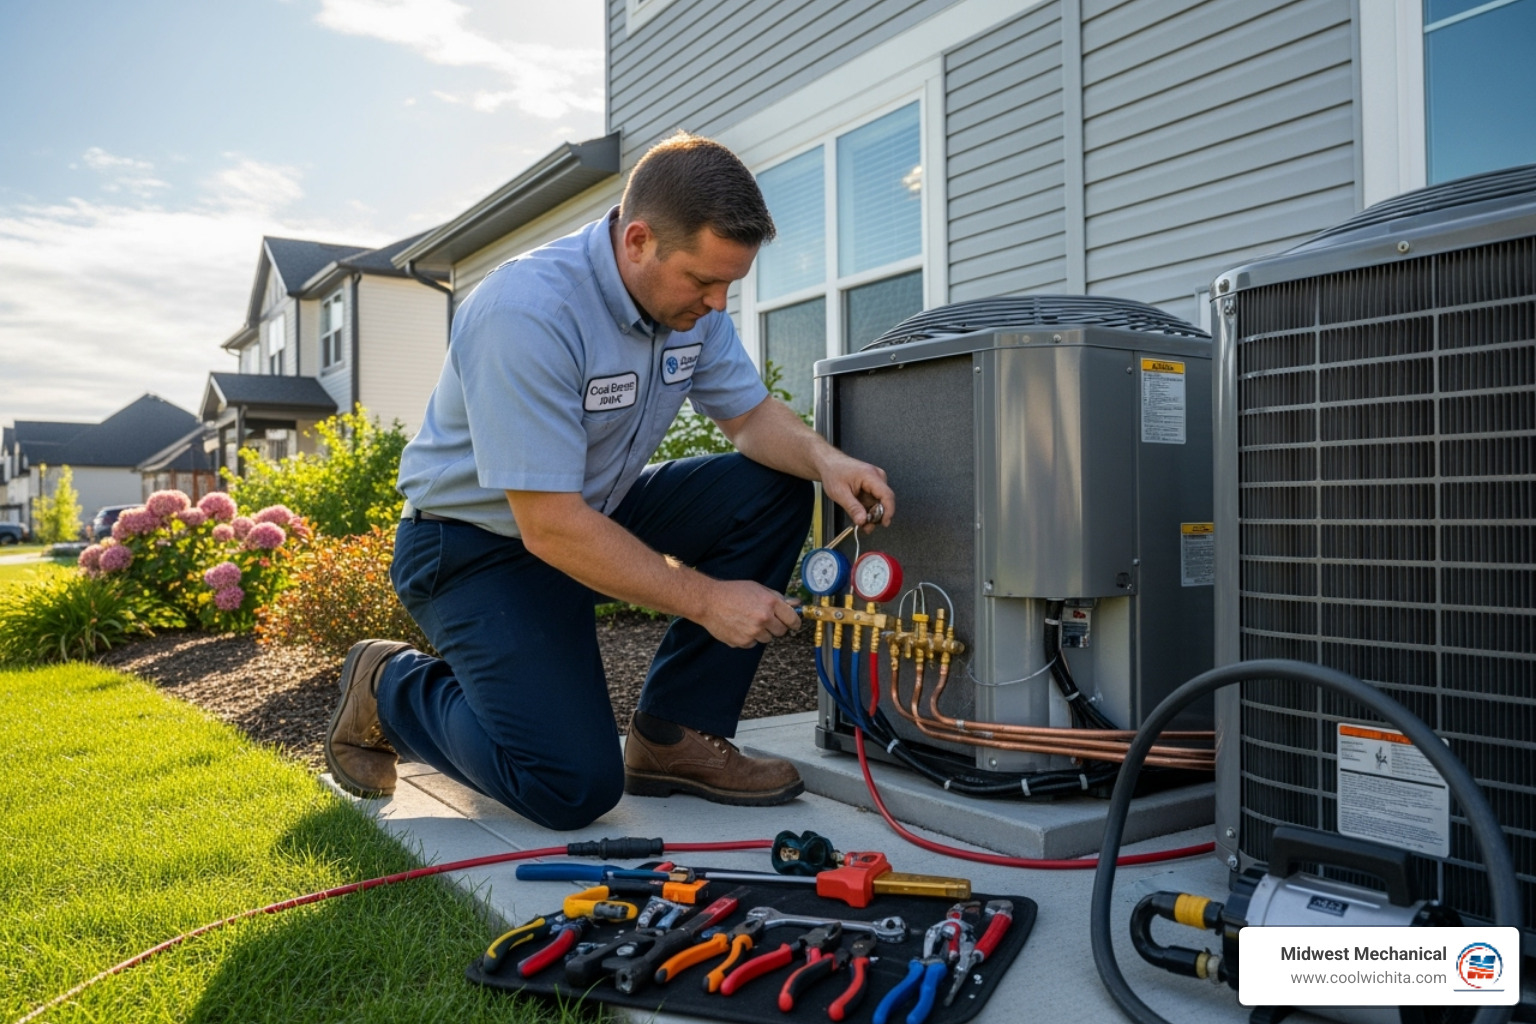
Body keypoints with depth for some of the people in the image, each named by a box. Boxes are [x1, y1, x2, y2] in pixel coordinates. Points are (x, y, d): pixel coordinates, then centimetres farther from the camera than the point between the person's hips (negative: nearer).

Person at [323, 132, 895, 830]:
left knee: (773, 490, -11)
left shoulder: (689, 298, -6)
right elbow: (551, 529, -30)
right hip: (480, 546, -7)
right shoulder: (527, 313, -30)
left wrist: (823, 459, -20)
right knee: (574, 788, -18)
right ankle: (390, 689, 9)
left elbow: (751, 413, 3)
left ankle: (672, 738, -3)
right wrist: (706, 599, -26)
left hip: (599, 513, 8)